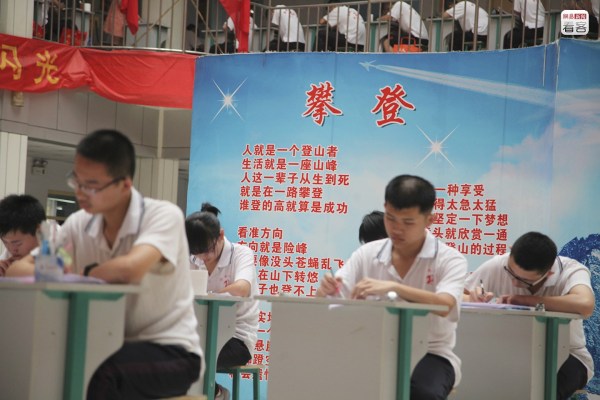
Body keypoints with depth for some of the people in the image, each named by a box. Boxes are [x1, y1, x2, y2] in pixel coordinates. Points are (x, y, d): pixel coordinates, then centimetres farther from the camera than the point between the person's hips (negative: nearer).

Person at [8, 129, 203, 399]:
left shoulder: (164, 215, -14)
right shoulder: (78, 224, 3)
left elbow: (130, 269, -32)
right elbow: (21, 270, 4)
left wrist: (75, 274, -15)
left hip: (169, 350, -5)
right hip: (110, 347, 5)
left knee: (100, 375, -34)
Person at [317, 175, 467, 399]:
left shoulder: (450, 259, -6)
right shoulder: (366, 254, 4)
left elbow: (445, 306, -26)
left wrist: (393, 287, -39)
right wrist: (325, 292, -23)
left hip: (430, 355, -2)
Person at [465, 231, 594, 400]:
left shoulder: (571, 271, -22)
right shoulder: (498, 266, -14)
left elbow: (585, 305, -44)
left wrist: (525, 299, -34)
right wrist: (472, 299, -28)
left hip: (565, 356, -3)